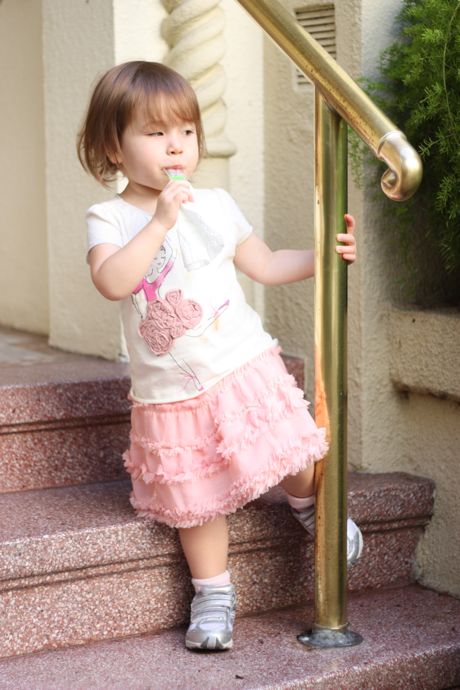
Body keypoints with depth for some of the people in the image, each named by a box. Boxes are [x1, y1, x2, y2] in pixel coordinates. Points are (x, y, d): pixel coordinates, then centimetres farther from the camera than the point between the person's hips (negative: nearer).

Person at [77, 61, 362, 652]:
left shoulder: (215, 205, 4)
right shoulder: (109, 219, -6)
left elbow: (265, 265, 15)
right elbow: (112, 282, -26)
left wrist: (324, 254, 4)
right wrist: (160, 221, -29)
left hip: (243, 367, 2)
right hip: (171, 392, -1)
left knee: (295, 455, -3)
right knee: (194, 498, 4)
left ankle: (308, 506, 32)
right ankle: (213, 594, 23)